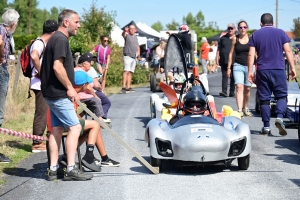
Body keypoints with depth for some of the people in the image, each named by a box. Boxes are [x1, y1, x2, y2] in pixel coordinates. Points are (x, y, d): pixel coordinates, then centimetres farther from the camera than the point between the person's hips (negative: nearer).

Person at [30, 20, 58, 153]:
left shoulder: (43, 43, 15)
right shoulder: (39, 43, -16)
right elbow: (34, 56, -36)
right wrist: (41, 72, -25)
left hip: (44, 84, 10)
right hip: (40, 84, -10)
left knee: (43, 113, 15)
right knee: (41, 113, -6)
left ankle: (38, 141, 22)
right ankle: (37, 143, -1)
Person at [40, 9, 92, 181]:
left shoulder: (57, 39, 16)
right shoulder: (60, 39, -15)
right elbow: (57, 67, -25)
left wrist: (69, 89, 19)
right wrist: (70, 88, -17)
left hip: (54, 93, 10)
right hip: (59, 94, -10)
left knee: (57, 129, 10)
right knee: (75, 127, -9)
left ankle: (53, 169, 12)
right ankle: (71, 169, -9)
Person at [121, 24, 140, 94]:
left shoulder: (135, 37, 19)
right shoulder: (127, 35, -1)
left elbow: (138, 46, 28)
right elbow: (123, 34, -24)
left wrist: (138, 53, 10)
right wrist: (125, 31, -48)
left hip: (134, 57, 7)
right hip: (127, 56, -7)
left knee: (130, 72, 6)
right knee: (126, 71, -18)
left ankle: (128, 87, 7)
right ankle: (123, 87, -26)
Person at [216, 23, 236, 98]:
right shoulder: (223, 38, 13)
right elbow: (219, 49, 13)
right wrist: (217, 59, 5)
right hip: (224, 61, 1)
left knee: (233, 77, 4)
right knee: (224, 76, -7)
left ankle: (232, 92, 11)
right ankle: (224, 91, -14)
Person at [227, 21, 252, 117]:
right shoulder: (235, 39, 5)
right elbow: (231, 53, 10)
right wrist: (228, 67, 7)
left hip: (249, 66, 1)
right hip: (238, 66, -1)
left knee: (247, 88, 9)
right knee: (239, 87, -14)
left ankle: (245, 108, 28)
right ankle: (239, 110, -20)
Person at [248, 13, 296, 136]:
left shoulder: (255, 35, 7)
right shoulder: (280, 33, 5)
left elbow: (251, 54, 1)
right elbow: (288, 51, 1)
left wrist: (250, 71, 3)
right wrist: (293, 68, 4)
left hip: (262, 70, 1)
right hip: (279, 70, -1)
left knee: (264, 98, 5)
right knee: (281, 95, 6)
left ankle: (266, 127, 5)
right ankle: (279, 117, -19)